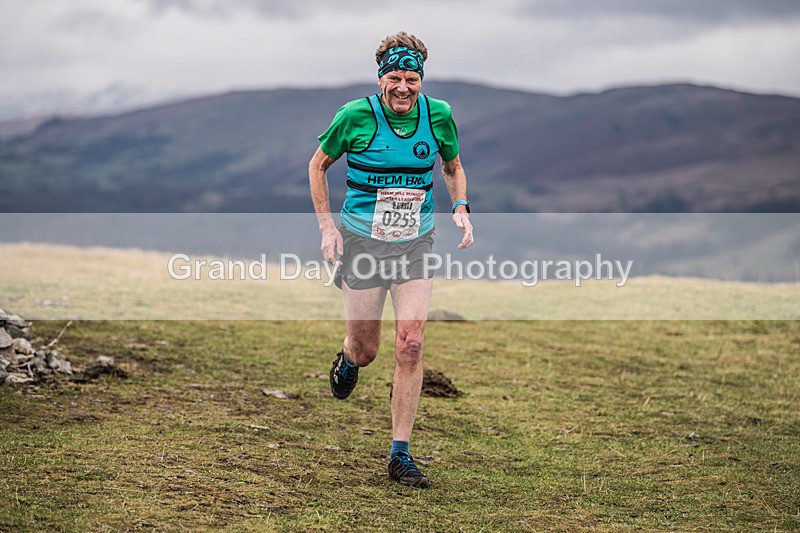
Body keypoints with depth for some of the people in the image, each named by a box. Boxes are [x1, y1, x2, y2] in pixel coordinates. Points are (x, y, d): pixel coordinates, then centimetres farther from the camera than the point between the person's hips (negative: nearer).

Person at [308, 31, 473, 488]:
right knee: (366, 350, 5)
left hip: (416, 243, 2)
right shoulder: (355, 116, -11)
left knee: (411, 346, -10)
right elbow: (318, 165, 4)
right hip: (362, 240, -1)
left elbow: (453, 166, 15)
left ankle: (401, 455, -1)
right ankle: (348, 360, 47)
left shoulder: (439, 115, -4)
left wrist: (461, 208, -3)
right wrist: (327, 226, -4)